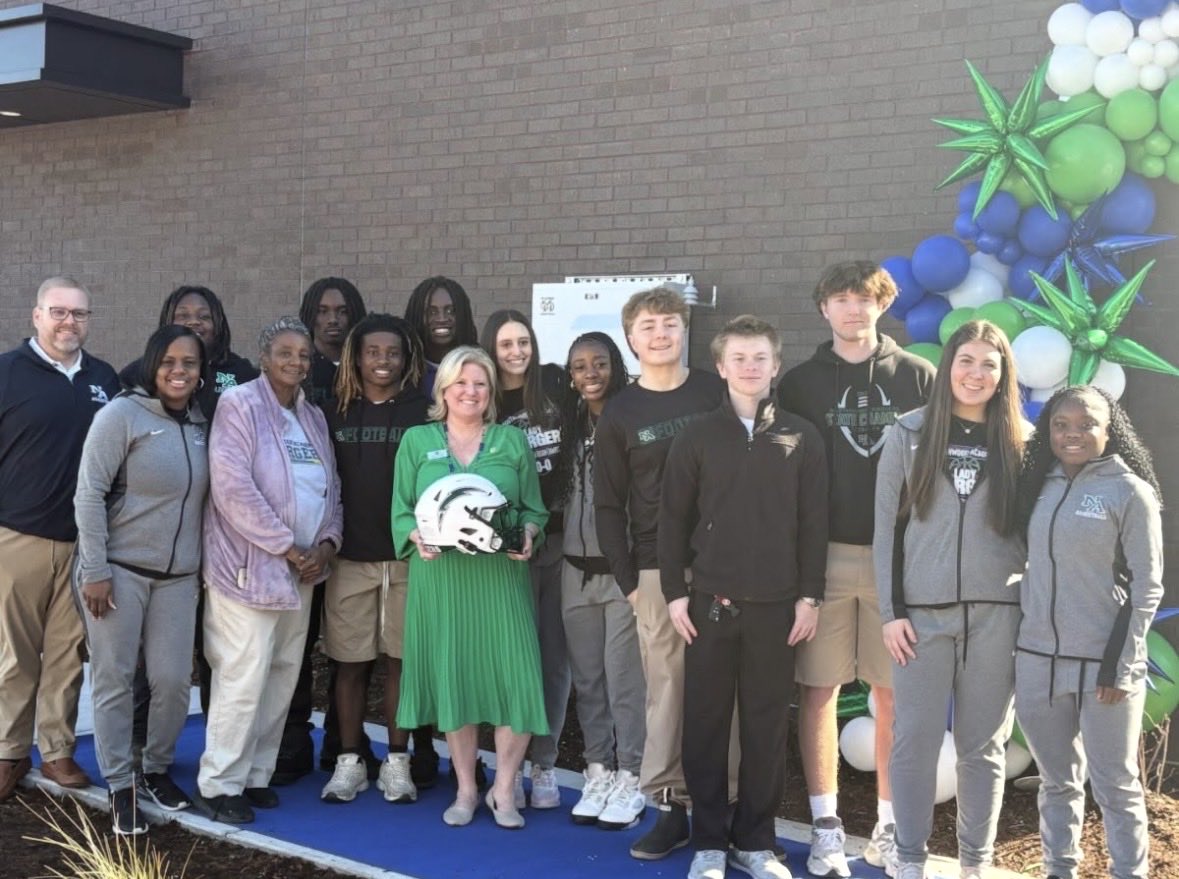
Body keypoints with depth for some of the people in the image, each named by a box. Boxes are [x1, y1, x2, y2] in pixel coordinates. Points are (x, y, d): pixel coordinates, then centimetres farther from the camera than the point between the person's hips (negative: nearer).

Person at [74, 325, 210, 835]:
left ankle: (156, 769, 26)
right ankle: (120, 786, 14)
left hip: (178, 575, 5)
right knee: (114, 680, 2)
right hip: (119, 569, -5)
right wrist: (94, 570, -14)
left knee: (174, 680, 5)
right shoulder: (122, 415, -9)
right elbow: (89, 494, -11)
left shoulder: (200, 424, 8)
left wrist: (203, 565, 13)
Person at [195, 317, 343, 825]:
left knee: (282, 675, 10)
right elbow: (233, 488, -17)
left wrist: (327, 542, -3)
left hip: (302, 569, 7)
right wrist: (287, 547, -15)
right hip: (249, 565, -7)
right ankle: (218, 785, 3)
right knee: (244, 677, -8)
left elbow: (331, 489, 16)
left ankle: (255, 775, 21)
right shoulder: (240, 405, -8)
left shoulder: (313, 418, 15)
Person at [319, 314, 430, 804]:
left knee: (399, 659, 4)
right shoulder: (334, 413, 8)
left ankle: (396, 763, 14)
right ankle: (349, 763, 14)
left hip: (407, 556, -1)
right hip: (349, 557, 1)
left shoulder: (422, 413, 3)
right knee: (349, 663, 3)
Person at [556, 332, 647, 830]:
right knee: (587, 677, 10)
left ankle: (630, 779, 9)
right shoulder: (570, 425, 11)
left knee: (624, 676, -2)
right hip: (577, 569, 6)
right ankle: (598, 773, 22)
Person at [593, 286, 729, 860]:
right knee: (666, 690, 1)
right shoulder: (619, 414, 6)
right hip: (657, 570, 0)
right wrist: (626, 580, 0)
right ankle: (671, 807, 9)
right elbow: (608, 505, 6)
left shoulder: (718, 394, 5)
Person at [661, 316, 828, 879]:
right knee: (705, 723, 4)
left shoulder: (801, 438, 4)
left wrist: (809, 596, 0)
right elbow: (673, 519, 3)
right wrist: (674, 592, -1)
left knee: (767, 726, 5)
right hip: (710, 601, 0)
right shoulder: (697, 437, 3)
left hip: (776, 604, 0)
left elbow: (813, 523, 4)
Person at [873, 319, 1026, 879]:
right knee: (915, 740, 2)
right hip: (922, 611, -1)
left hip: (997, 614, 1)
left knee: (983, 745, 8)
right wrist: (891, 611, -4)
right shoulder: (909, 433, 2)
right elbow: (887, 527, 1)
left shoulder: (1021, 441, 5)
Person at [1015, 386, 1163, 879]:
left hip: (1103, 665, -5)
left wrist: (1121, 665, -12)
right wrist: (1017, 647, 9)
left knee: (1116, 787, 4)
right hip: (1037, 661, 5)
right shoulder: (1040, 486, 9)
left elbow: (1146, 587, -7)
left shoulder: (1130, 491, -5)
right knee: (1057, 782, 15)